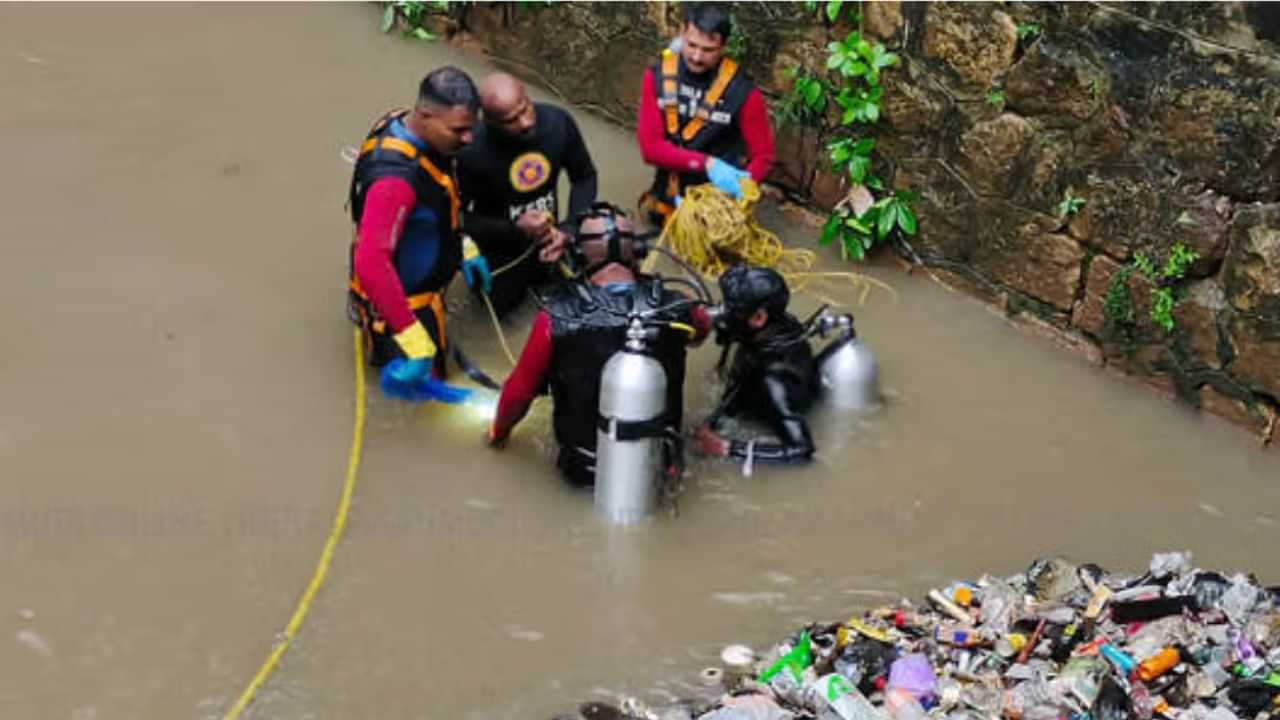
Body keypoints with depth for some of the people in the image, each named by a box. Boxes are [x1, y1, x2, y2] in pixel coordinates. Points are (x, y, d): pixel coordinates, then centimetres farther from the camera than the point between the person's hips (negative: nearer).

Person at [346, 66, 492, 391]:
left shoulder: (405, 125, -11)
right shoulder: (395, 177, -39)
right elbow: (371, 264, -43)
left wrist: (464, 247, 10)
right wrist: (413, 339, -40)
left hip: (421, 279, 9)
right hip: (404, 298, -9)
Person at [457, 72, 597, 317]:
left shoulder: (558, 122, -25)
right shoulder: (472, 152, -36)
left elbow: (585, 177, -8)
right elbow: (458, 219, -23)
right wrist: (516, 229, -35)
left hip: (546, 237, 4)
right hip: (499, 246, -3)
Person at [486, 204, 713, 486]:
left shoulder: (558, 316, -21)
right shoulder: (672, 308, -14)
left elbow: (519, 390, -9)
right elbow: (703, 326, 12)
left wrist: (498, 431, 13)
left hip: (584, 468, -1)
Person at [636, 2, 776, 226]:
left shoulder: (742, 93, -17)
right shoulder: (657, 77, -10)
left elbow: (763, 156, -10)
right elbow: (650, 147, -15)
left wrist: (738, 186, -29)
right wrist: (706, 164, -28)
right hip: (668, 203, 3)